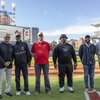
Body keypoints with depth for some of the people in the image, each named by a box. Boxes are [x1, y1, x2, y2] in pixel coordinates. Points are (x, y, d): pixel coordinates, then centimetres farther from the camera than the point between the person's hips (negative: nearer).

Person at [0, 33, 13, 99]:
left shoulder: (11, 46, 10)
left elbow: (13, 55, 10)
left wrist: (10, 62, -7)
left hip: (9, 65, 4)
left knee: (9, 79, 10)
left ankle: (8, 91, 22)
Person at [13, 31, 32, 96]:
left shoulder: (24, 44, 3)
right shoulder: (14, 46, 6)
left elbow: (28, 53, 3)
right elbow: (12, 55, 10)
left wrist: (29, 61, 0)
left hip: (24, 64, -1)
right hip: (17, 64, 2)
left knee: (25, 77, 2)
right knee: (17, 78, 8)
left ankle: (27, 90, 13)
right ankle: (18, 90, 20)